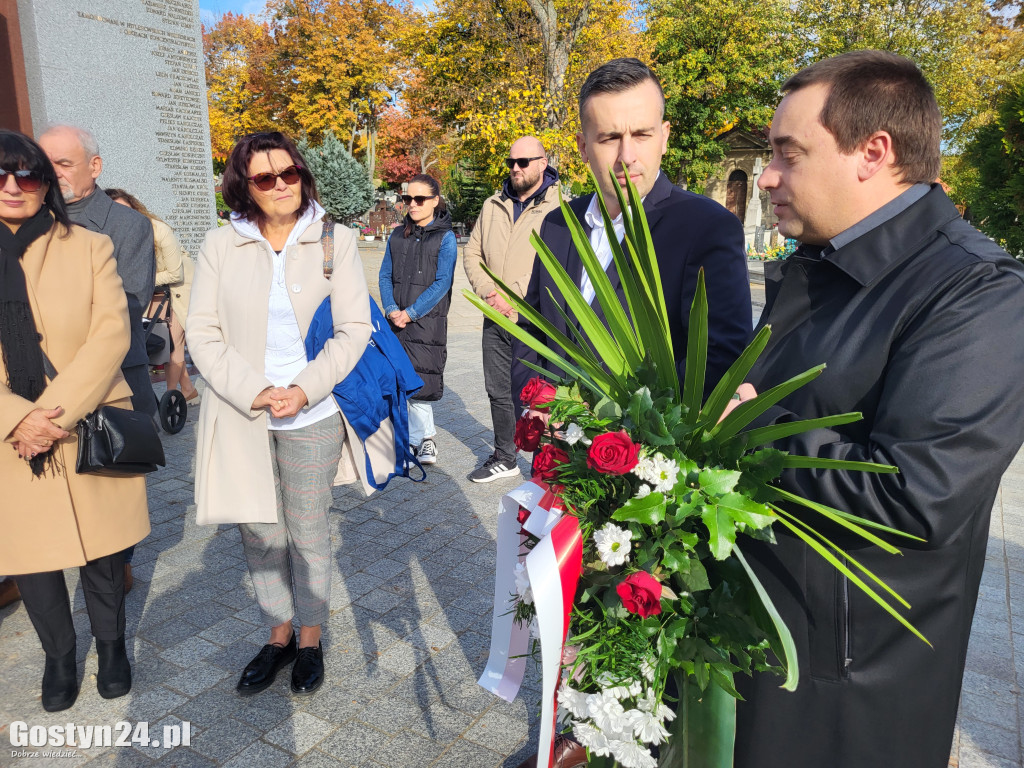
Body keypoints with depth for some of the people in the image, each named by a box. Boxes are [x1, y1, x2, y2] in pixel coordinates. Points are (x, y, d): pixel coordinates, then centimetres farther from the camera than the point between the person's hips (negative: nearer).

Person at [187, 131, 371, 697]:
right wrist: (254, 392, -13)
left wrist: (305, 389, -15)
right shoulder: (220, 245, 2)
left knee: (308, 534, 9)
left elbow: (354, 328, -3)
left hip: (311, 416, -2)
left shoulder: (335, 240, 0)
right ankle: (278, 636, 34)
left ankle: (310, 639, 30)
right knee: (259, 532, 13)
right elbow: (202, 332, 0)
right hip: (241, 416, 2)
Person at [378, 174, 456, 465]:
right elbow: (385, 275, 11)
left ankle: (422, 437, 11)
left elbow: (442, 283, -9)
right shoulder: (397, 235, 13)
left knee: (419, 381, -7)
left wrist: (411, 312, -14)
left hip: (428, 321, -5)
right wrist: (391, 309, -6)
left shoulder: (445, 237, -1)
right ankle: (423, 436, 18)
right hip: (397, 322, 5)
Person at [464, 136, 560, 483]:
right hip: (496, 320, 6)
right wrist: (486, 290, -2)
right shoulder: (494, 205, 13)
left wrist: (515, 296, -19)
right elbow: (473, 252, 15)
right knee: (498, 391, 16)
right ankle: (504, 458, 32)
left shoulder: (559, 207, -7)